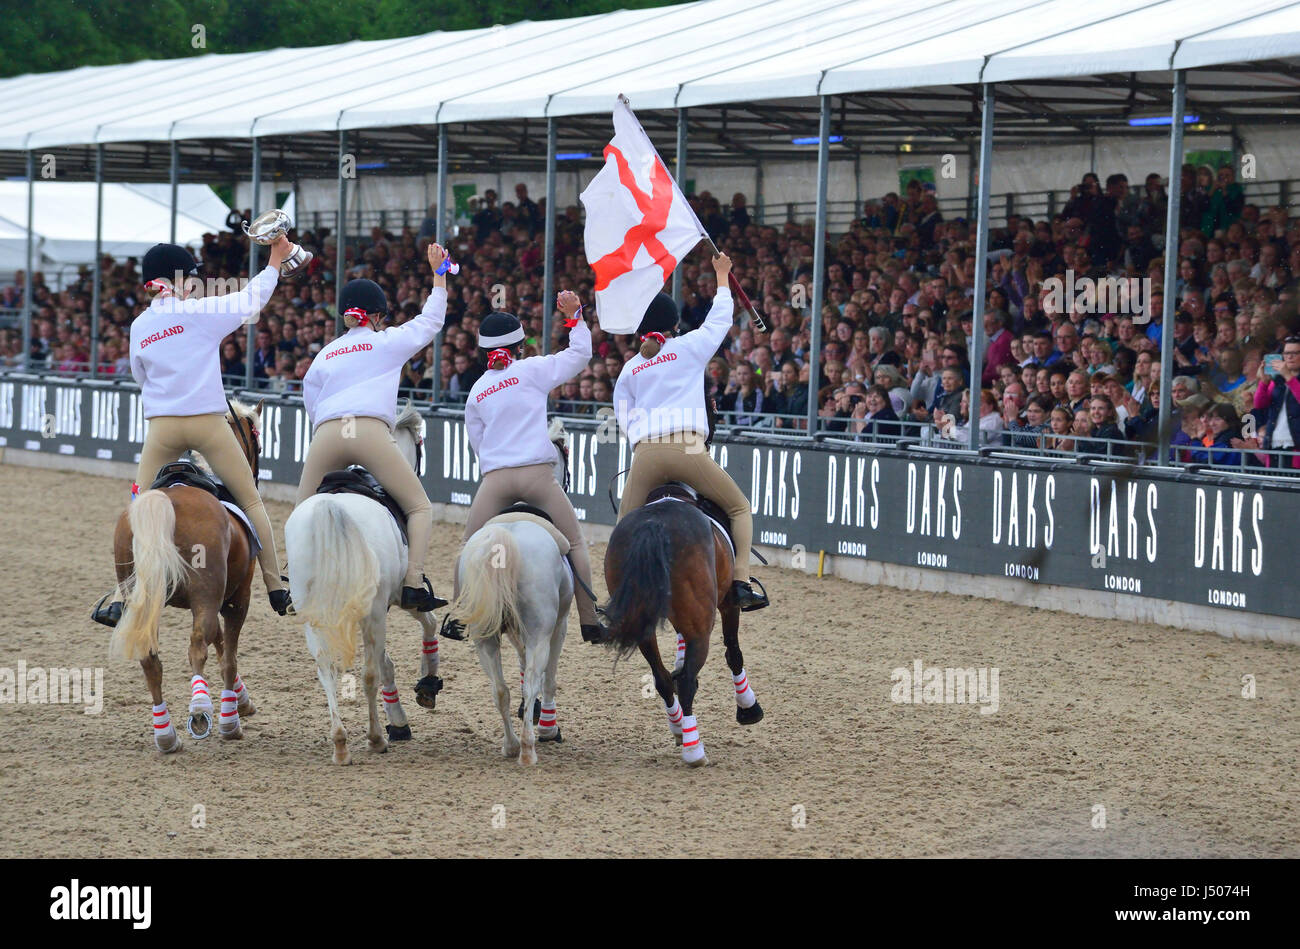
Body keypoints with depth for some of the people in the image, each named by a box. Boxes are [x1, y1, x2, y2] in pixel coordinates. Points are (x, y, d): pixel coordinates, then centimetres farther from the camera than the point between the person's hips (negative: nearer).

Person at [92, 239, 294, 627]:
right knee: (251, 501, 10)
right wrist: (275, 260, 15)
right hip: (208, 422, -3)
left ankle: (121, 595, -3)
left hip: (162, 425, 3)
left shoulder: (140, 327, 6)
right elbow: (251, 299, 2)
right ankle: (276, 588, 12)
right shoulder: (199, 312, -6)